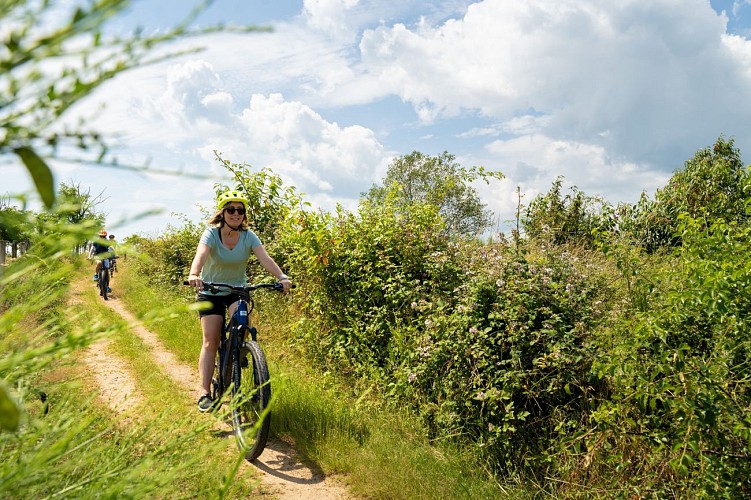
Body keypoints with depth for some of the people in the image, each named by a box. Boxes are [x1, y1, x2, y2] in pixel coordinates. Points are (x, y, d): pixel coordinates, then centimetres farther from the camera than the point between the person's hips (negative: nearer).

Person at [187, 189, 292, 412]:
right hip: (211, 292, -1)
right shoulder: (212, 233, -17)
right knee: (210, 341, -8)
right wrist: (194, 275, -58)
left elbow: (264, 258, -27)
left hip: (238, 290, 2)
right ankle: (205, 392, -4)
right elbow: (201, 254, -36)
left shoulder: (248, 236, -11)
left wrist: (281, 277, -45)